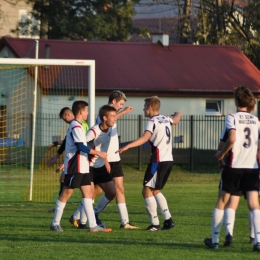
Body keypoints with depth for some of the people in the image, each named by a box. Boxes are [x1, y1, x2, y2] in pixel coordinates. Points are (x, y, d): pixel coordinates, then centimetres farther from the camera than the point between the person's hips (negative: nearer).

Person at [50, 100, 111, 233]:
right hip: (74, 166, -10)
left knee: (88, 193, 2)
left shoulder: (77, 126, 18)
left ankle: (93, 225, -3)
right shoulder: (76, 127, -14)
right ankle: (55, 223, 3)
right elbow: (81, 146, -22)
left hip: (82, 166, 10)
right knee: (66, 193, -4)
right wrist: (98, 153, -20)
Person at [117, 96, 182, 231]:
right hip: (169, 160, 9)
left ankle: (155, 223, -6)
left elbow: (144, 138, -30)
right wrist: (178, 114, 62)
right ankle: (168, 220, 14)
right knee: (155, 190, 20)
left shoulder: (152, 122, -12)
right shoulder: (166, 119, 13)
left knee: (147, 190, -3)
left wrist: (127, 146, -41)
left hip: (158, 161, -9)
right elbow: (175, 120, 38)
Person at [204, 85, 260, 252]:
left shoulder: (232, 118, -6)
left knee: (221, 203, 11)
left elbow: (232, 139, -22)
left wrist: (221, 154, -8)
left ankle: (214, 240, 15)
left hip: (234, 167, -3)